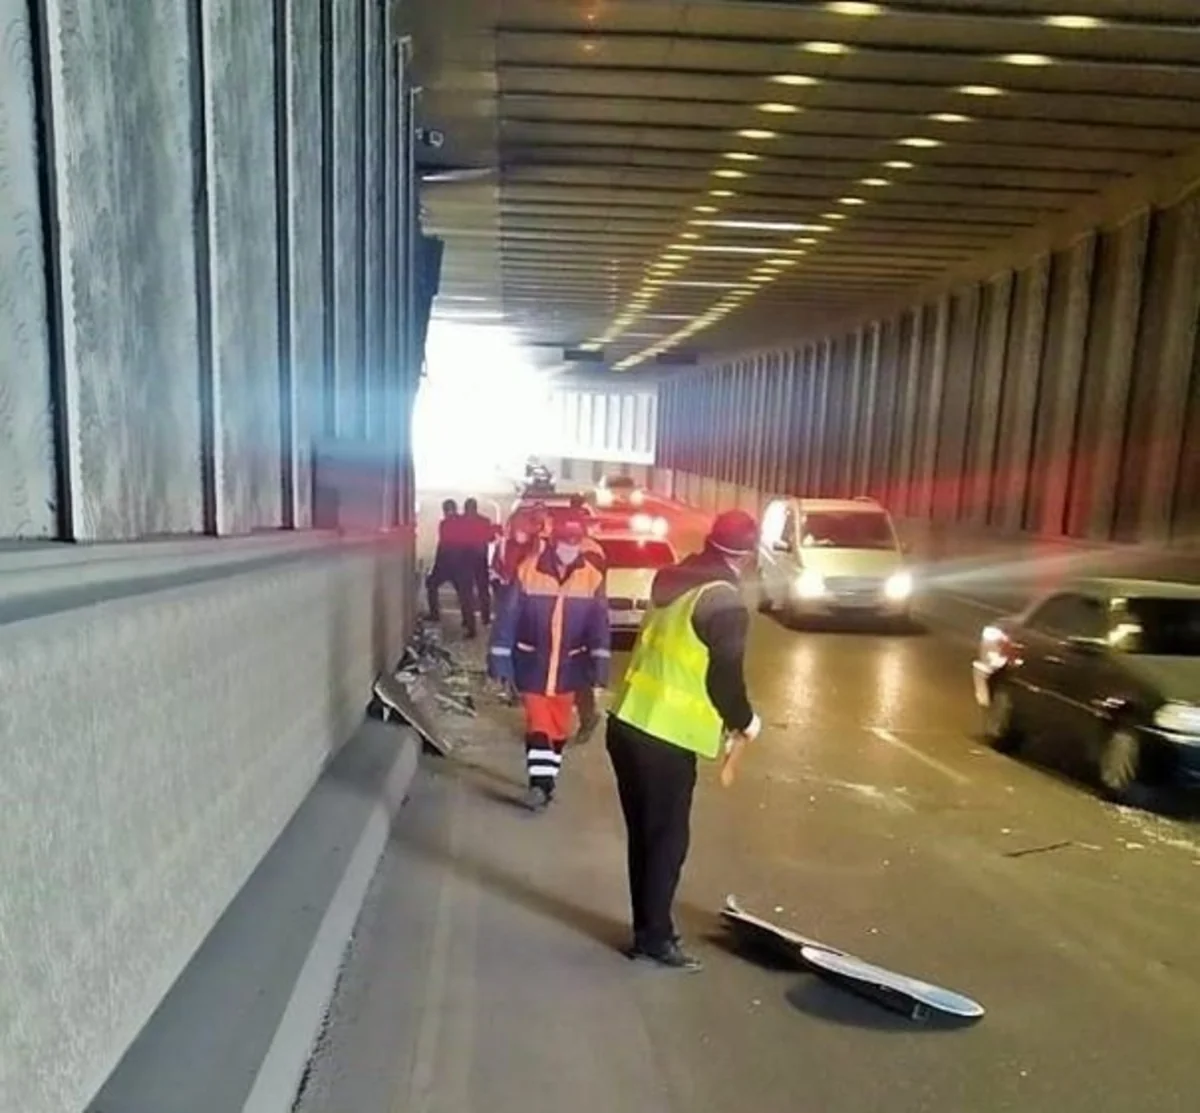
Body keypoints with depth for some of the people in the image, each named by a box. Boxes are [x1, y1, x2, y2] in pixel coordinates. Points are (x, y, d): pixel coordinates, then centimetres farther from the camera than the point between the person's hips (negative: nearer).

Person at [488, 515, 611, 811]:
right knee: (538, 724, -2)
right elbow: (508, 617, -9)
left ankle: (547, 779, 30)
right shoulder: (528, 571, -13)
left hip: (568, 665, 3)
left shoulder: (592, 578, -7)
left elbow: (599, 625, -7)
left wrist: (599, 666, -15)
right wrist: (499, 660, -10)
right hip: (532, 663, -2)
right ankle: (539, 783, 5)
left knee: (559, 726, 14)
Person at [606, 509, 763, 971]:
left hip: (627, 722, 8)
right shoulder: (726, 605, -14)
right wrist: (744, 720, 9)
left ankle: (646, 930, 30)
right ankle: (655, 937, 17)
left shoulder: (673, 581, 10)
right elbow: (724, 679, -12)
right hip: (667, 738, -8)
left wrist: (724, 717, 24)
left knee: (644, 835, 18)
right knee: (667, 840, 7)